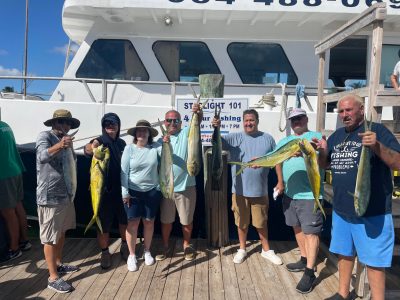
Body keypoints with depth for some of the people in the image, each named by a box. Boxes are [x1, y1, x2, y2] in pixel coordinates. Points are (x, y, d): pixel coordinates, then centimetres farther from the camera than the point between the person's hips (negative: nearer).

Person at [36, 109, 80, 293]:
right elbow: (42, 156, -32)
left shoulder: (65, 140, 12)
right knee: (50, 237, 0)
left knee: (61, 232, 19)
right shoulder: (44, 136, -10)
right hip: (49, 196, -8)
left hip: (66, 194, 8)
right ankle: (53, 278, 9)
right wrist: (59, 146, -46)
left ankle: (59, 264, 36)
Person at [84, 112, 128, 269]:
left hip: (121, 188, 5)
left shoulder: (121, 143, 6)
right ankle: (104, 252, 25)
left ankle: (124, 246, 38)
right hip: (105, 189, -4)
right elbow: (87, 150, -32)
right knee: (104, 223, 5)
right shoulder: (100, 141, -10)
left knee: (124, 220, 16)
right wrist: (92, 147, -57)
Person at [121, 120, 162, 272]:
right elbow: (124, 171, -5)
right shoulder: (129, 149, -4)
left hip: (152, 192, 1)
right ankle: (132, 255, 20)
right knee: (132, 223, 2)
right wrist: (125, 192, -8)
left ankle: (147, 251, 32)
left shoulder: (156, 147, -3)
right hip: (133, 192, -1)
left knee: (149, 222, 12)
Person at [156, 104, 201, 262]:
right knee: (166, 219, 14)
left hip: (186, 186, -2)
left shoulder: (186, 133, -1)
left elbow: (197, 122, -20)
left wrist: (198, 112, -42)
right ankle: (166, 247, 32)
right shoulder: (161, 140, 6)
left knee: (187, 219, 13)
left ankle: (187, 245, 33)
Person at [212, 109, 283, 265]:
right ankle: (242, 249, 32)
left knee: (261, 222, 14)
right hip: (239, 190, 0)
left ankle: (266, 250, 33)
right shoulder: (235, 137, -2)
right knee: (241, 222, 14)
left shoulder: (267, 138, 3)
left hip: (260, 190, 1)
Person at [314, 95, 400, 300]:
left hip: (372, 212, -6)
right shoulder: (337, 135, 9)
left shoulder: (377, 130, -9)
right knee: (344, 253, 19)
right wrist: (323, 151, -6)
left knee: (373, 260, 3)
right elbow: (324, 165, 16)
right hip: (341, 209, 6)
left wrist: (377, 146, -33)